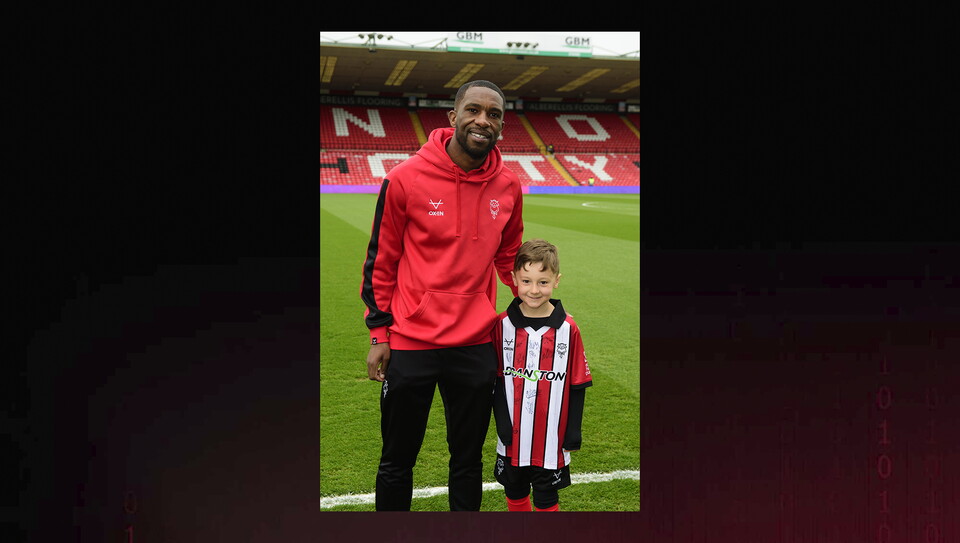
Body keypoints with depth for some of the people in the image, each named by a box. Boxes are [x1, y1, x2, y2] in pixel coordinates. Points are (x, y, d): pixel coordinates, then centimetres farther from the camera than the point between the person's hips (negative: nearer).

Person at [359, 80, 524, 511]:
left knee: (468, 461, 16)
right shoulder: (405, 178, -10)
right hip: (409, 345, -2)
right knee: (397, 461, 13)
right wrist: (379, 333, -3)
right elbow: (380, 260, -3)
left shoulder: (508, 186, 0)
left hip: (476, 346, 3)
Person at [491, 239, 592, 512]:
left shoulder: (568, 329, -9)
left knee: (546, 496, 12)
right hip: (513, 436, 2)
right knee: (514, 490, 20)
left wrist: (573, 431, -2)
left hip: (551, 437, -2)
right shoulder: (503, 324, -6)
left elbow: (577, 384, -3)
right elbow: (497, 378, -1)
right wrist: (502, 421, -8)